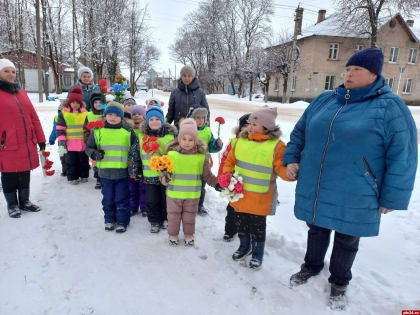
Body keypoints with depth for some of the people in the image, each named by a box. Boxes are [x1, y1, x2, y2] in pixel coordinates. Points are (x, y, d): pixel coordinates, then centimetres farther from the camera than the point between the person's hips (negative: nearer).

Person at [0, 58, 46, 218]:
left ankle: (24, 202, 30)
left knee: (25, 175, 15)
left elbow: (33, 117, 13)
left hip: (28, 143, 5)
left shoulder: (21, 91, 13)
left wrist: (40, 139, 11)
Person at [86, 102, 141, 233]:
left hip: (122, 172, -1)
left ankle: (122, 222, 21)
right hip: (105, 172, 2)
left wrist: (138, 166, 5)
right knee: (108, 198, 14)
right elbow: (89, 147, 12)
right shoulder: (98, 131, 1)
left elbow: (135, 151, 7)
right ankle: (109, 220, 32)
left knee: (122, 199, 7)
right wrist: (94, 154, -10)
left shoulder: (128, 131, 0)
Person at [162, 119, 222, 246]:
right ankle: (173, 235, 37)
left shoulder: (201, 156, -8)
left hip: (192, 195, 0)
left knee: (190, 216, 17)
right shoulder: (172, 153, -10)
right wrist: (164, 179, -23)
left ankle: (189, 235, 38)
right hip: (174, 193, 0)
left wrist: (216, 183, -12)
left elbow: (207, 175, 0)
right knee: (173, 215, 15)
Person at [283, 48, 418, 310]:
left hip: (353, 197, -3)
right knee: (316, 231, 23)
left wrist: (391, 198, -10)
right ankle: (312, 266, 48)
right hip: (314, 190, 4)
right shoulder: (324, 100, 5)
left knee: (347, 240, 17)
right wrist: (292, 159, 4)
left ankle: (339, 282, 42)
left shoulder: (390, 106, -9)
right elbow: (300, 133, 15)